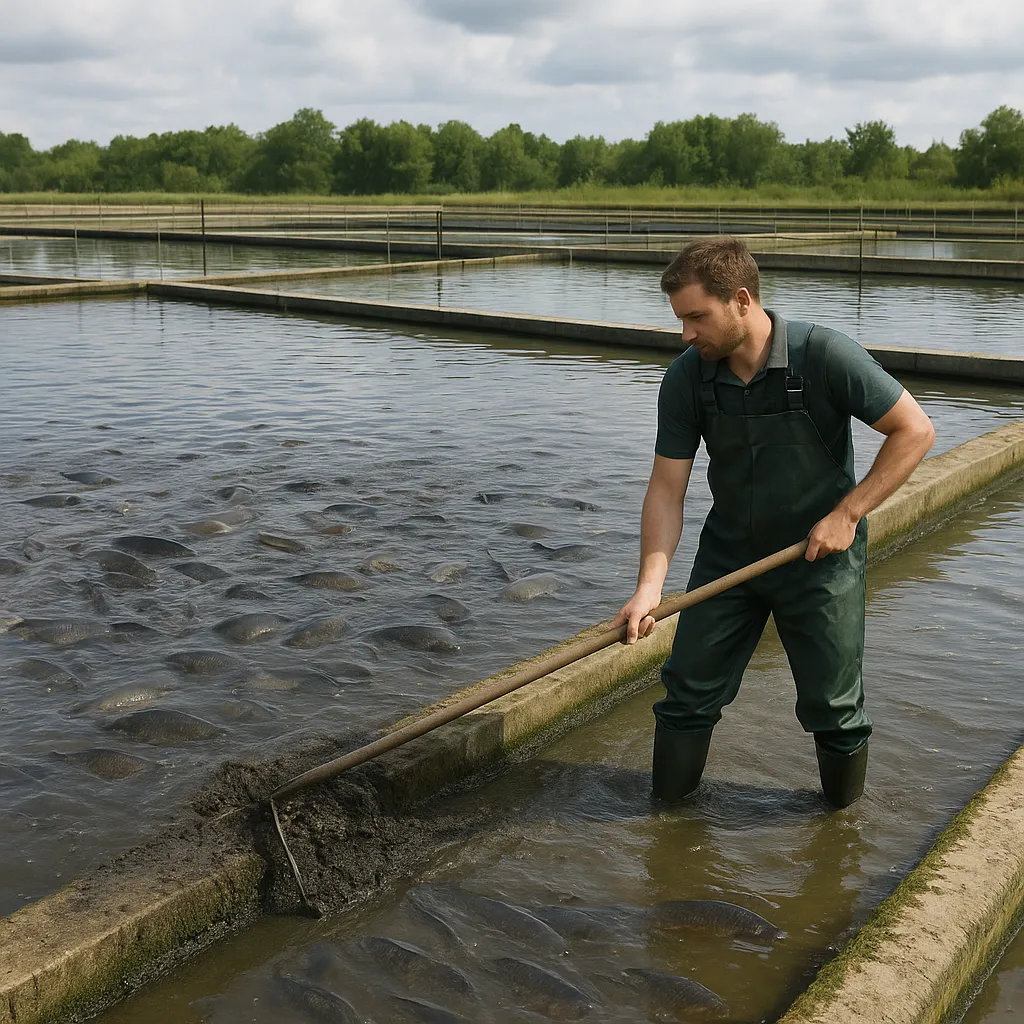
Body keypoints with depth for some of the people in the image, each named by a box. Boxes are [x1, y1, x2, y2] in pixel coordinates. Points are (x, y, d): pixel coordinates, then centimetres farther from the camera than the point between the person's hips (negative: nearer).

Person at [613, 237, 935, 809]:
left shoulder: (826, 357, -22)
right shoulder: (686, 381, -12)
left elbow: (915, 430, -14)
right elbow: (667, 489, -10)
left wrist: (848, 513, -18)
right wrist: (651, 583, -22)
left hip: (821, 555, -3)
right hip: (728, 555, 3)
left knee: (833, 707, 6)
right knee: (689, 691, 6)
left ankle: (846, 816, 32)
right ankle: (669, 807, 27)